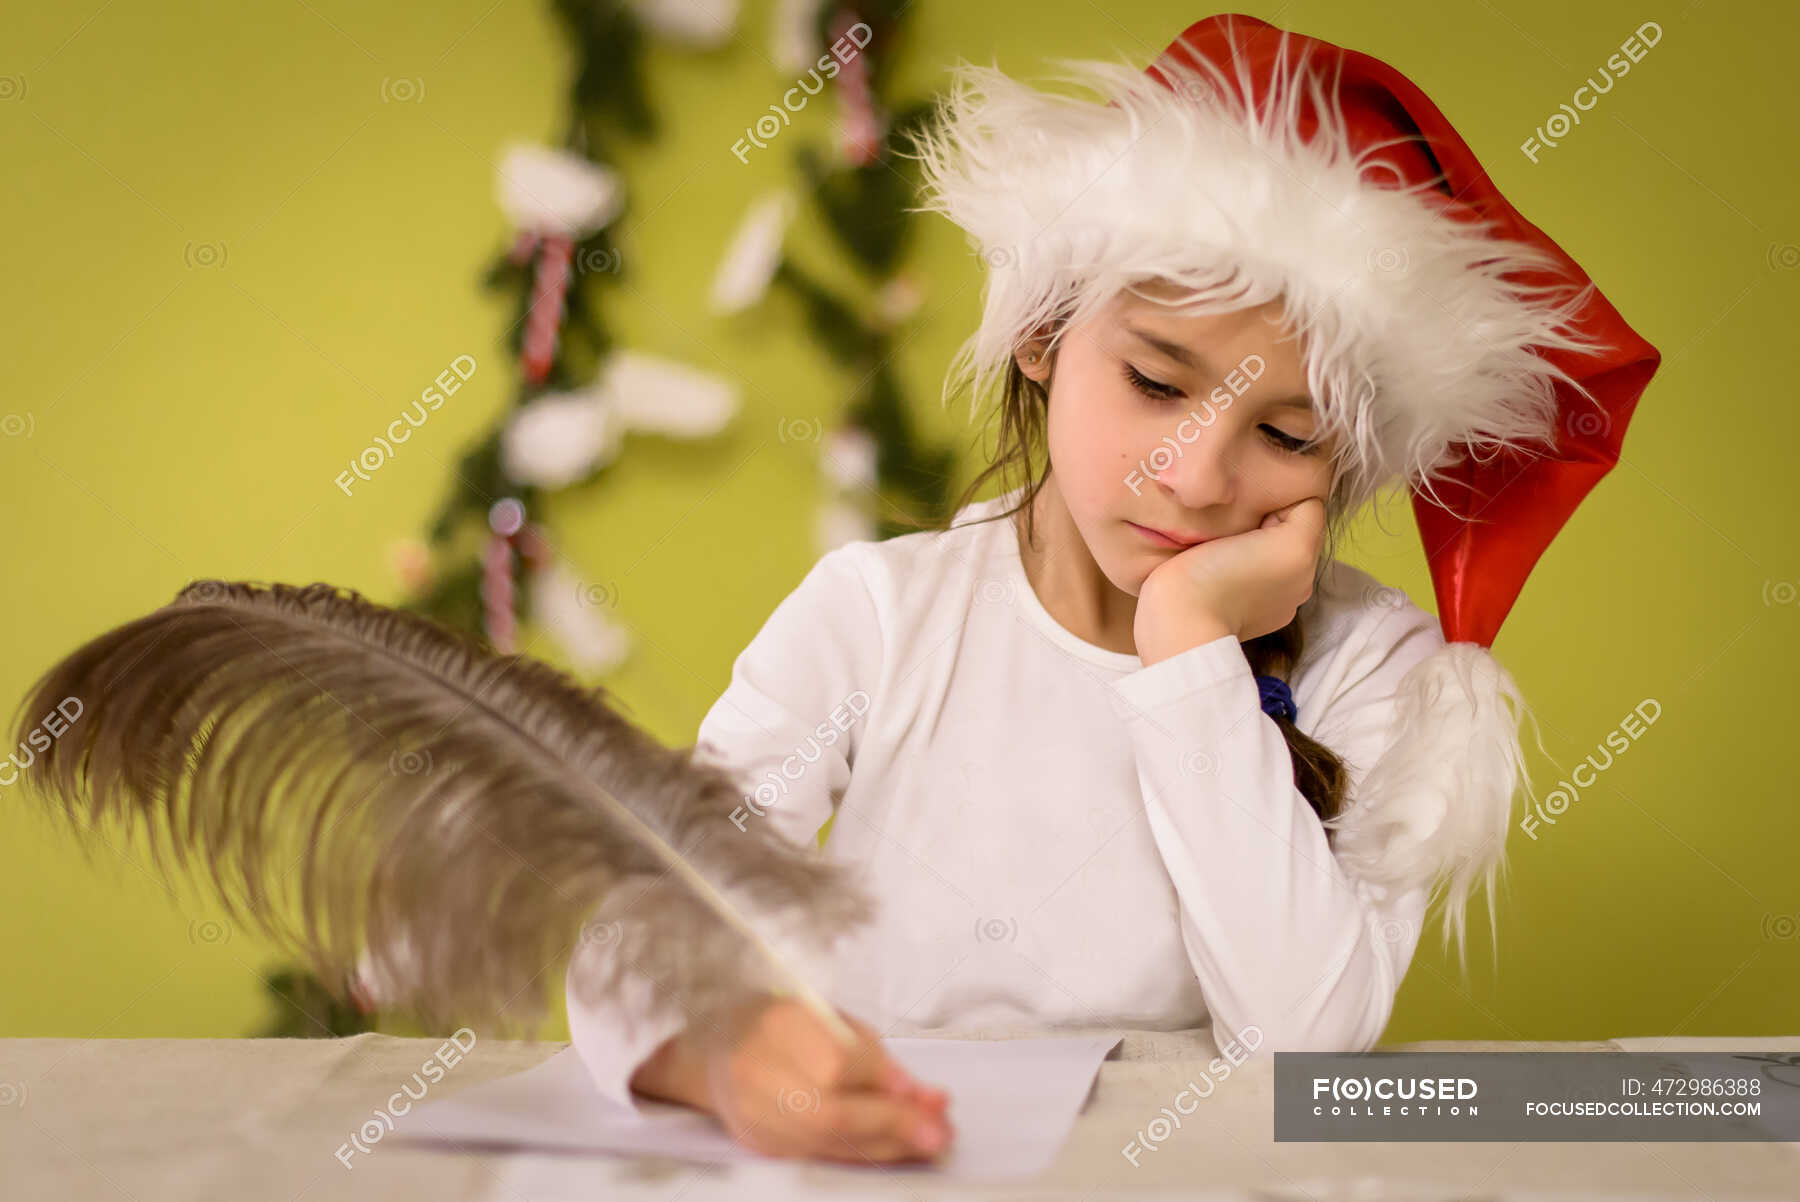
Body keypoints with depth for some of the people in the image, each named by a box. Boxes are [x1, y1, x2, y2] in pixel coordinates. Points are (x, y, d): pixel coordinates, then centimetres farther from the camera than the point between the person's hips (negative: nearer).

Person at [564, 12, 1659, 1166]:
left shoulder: (1368, 666, -3)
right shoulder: (879, 610, -3)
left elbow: (1308, 1041, -17)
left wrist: (1191, 640, -18)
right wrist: (721, 1040, -35)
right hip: (875, 1163, 1)